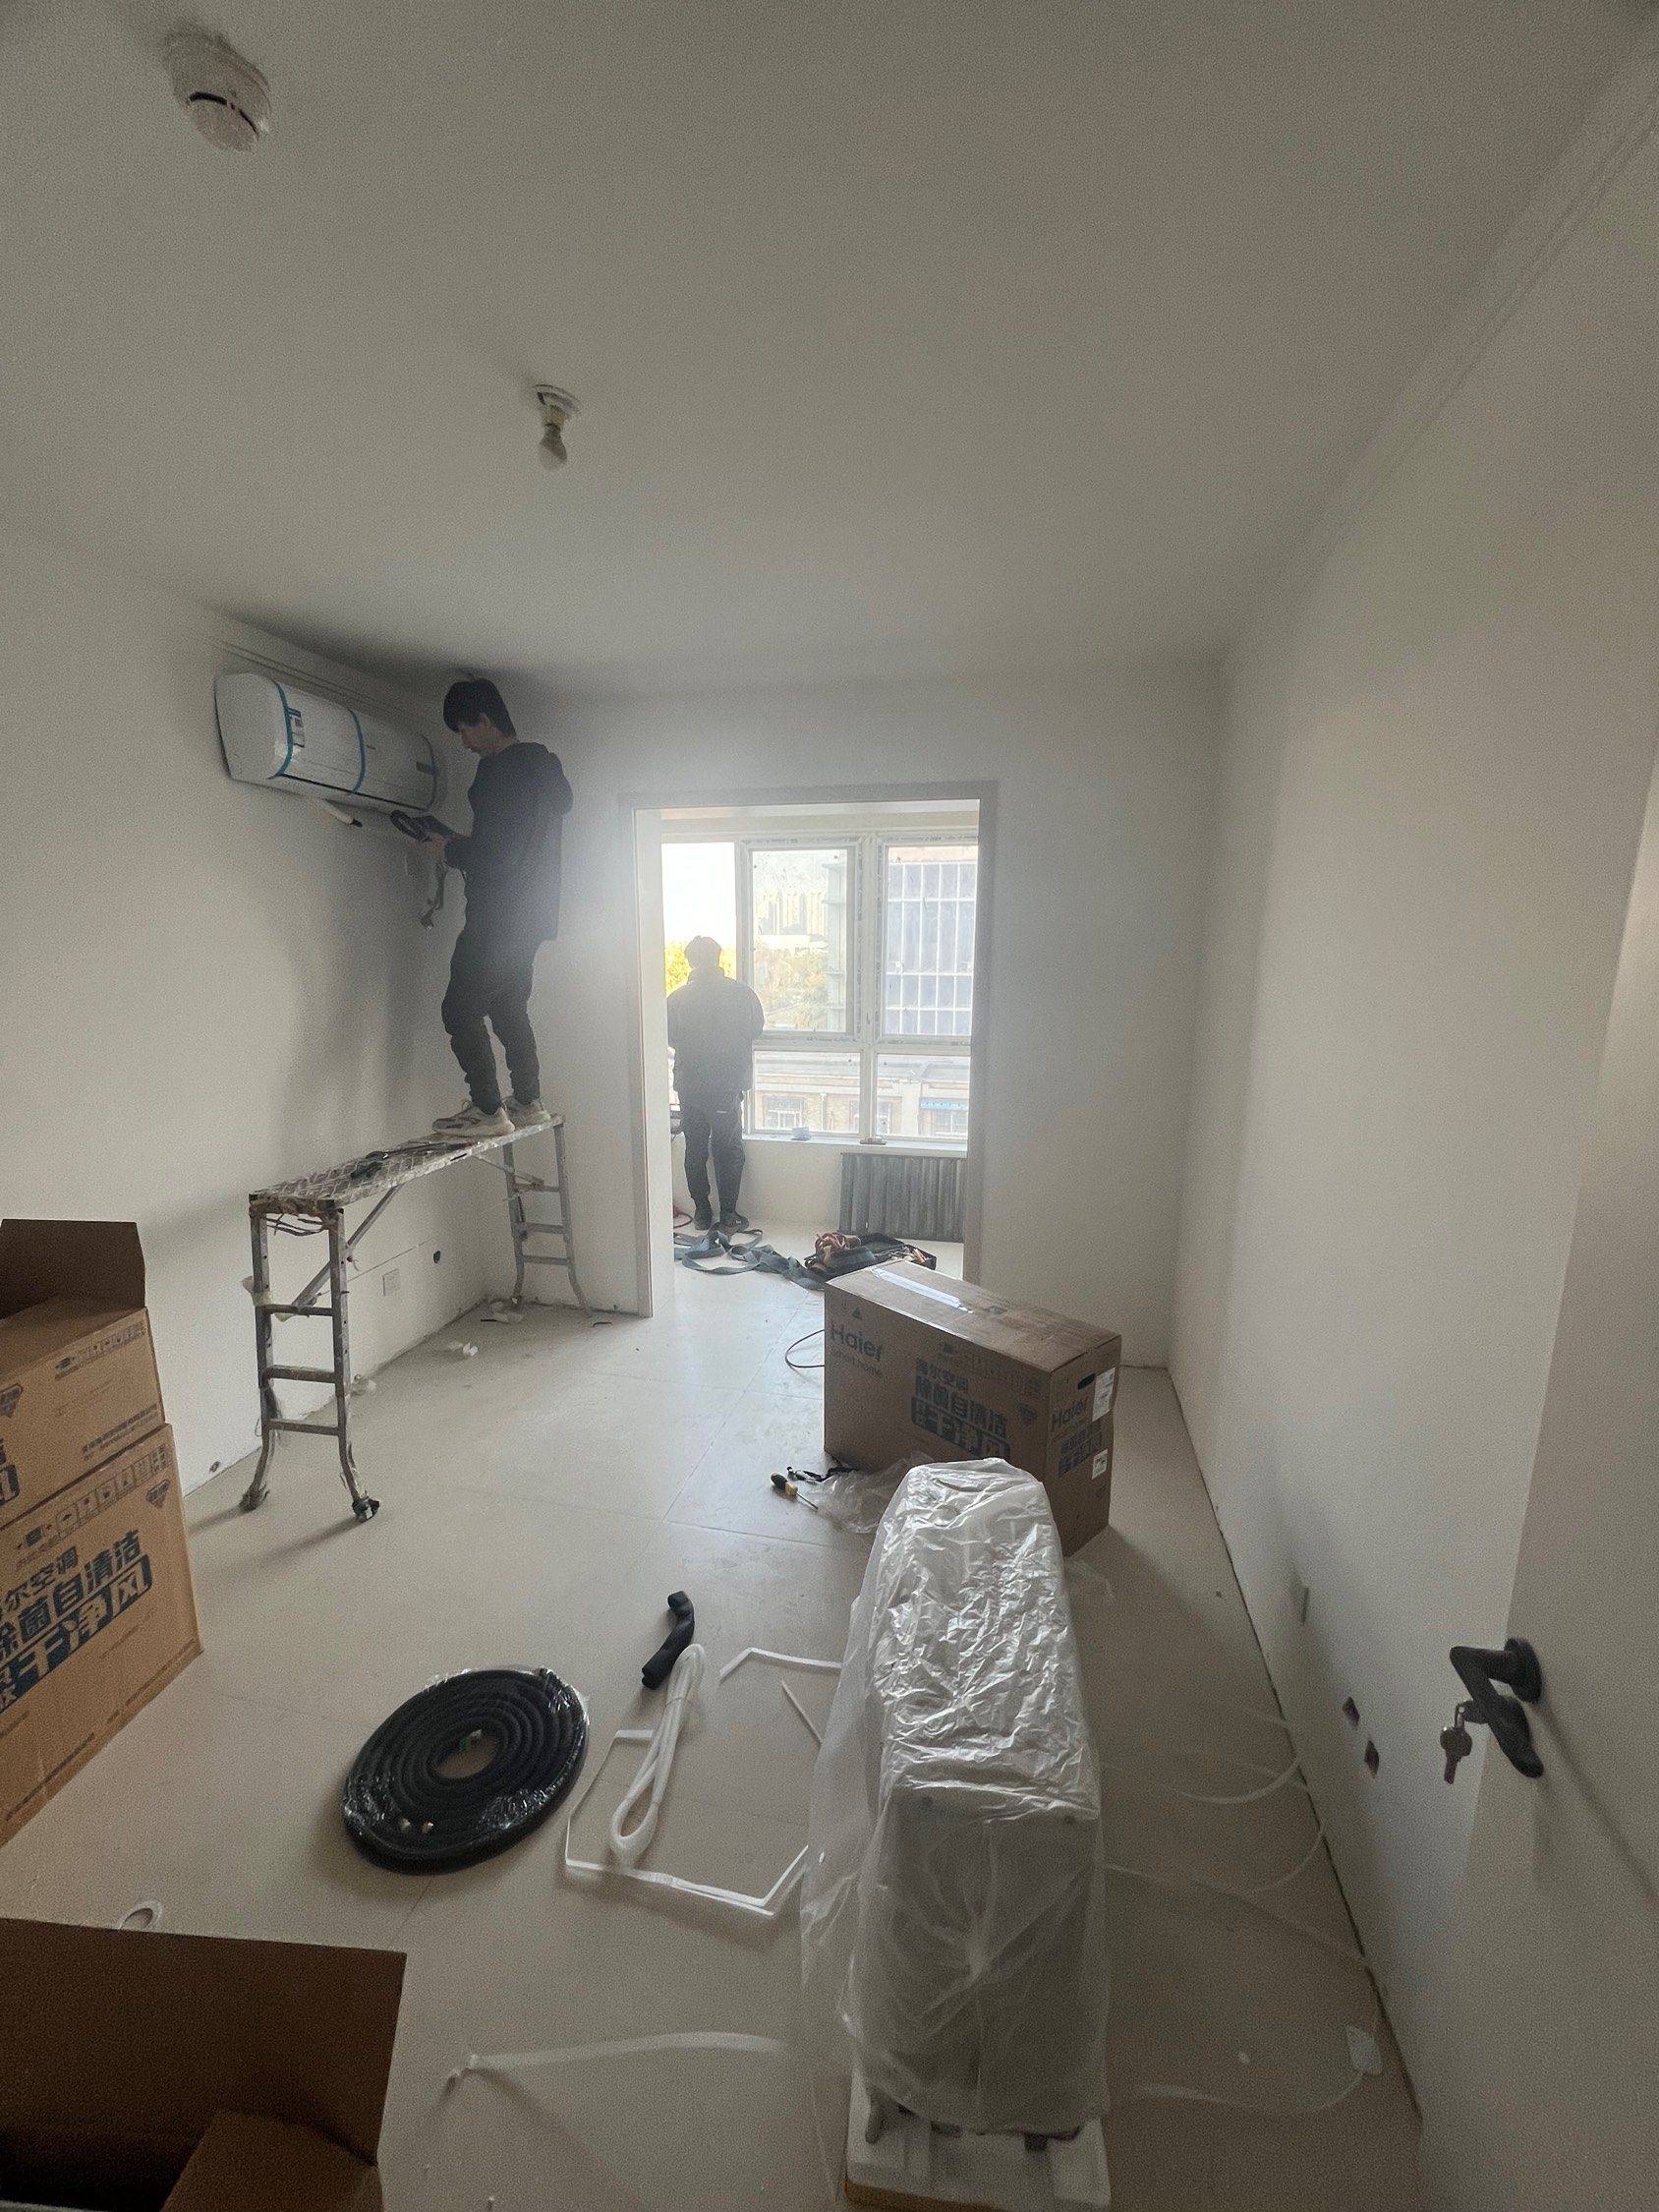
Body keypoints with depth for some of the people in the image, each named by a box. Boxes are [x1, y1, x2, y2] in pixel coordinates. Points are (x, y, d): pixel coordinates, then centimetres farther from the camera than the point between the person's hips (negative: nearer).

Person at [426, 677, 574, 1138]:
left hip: (497, 918, -10)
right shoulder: (544, 761, 13)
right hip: (534, 914, 10)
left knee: (461, 1010, -4)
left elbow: (498, 853, -22)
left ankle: (488, 1110, -3)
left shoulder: (500, 771, -16)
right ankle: (529, 1103, 21)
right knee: (510, 1007, 17)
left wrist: (451, 850, -4)